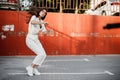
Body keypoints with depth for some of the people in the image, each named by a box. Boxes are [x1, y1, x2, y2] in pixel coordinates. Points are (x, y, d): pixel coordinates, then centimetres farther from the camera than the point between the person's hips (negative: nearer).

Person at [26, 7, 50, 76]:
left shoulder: (41, 21, 13)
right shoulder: (34, 17, -10)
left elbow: (44, 32, 7)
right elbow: (32, 22, -35)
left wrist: (48, 31, -15)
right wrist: (42, 23, -41)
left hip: (36, 39, 8)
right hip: (30, 39, -8)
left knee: (44, 55, -3)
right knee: (41, 54, -19)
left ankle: (35, 69, 12)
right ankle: (30, 67, -4)